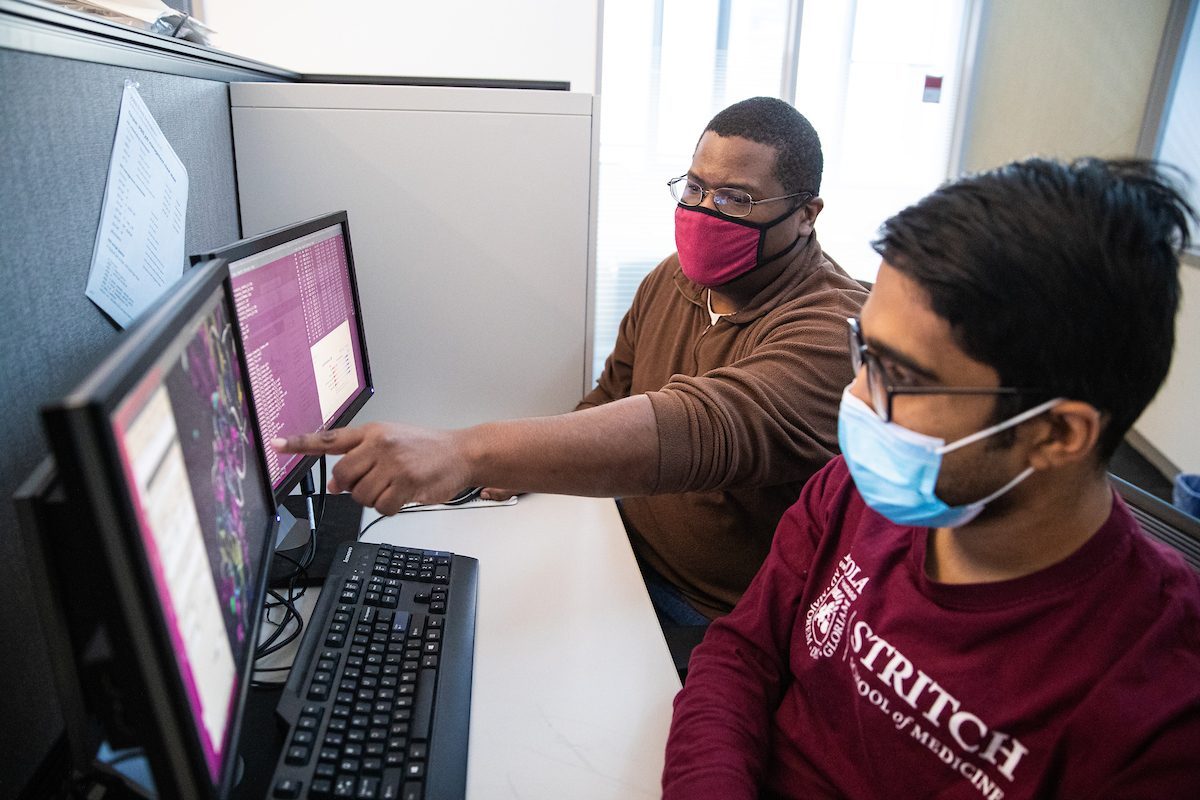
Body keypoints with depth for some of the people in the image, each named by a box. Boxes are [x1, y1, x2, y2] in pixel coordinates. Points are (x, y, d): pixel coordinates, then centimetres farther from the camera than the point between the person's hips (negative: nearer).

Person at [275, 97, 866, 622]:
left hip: (722, 624, -6)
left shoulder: (832, 328, -25)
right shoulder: (673, 280, 4)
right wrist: (525, 464, -9)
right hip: (631, 553, 6)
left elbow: (702, 429, -42)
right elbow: (611, 400, 12)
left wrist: (468, 452, -51)